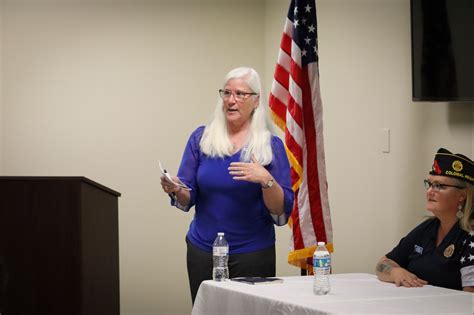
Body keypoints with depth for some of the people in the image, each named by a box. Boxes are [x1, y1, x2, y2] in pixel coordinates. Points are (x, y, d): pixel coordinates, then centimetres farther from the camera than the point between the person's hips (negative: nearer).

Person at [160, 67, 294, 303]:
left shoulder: (271, 146, -2)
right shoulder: (201, 138, 4)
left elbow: (282, 212, -7)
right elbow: (187, 201, 3)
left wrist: (266, 180, -23)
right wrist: (176, 190, -18)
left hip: (252, 254, -2)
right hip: (203, 249, 2)